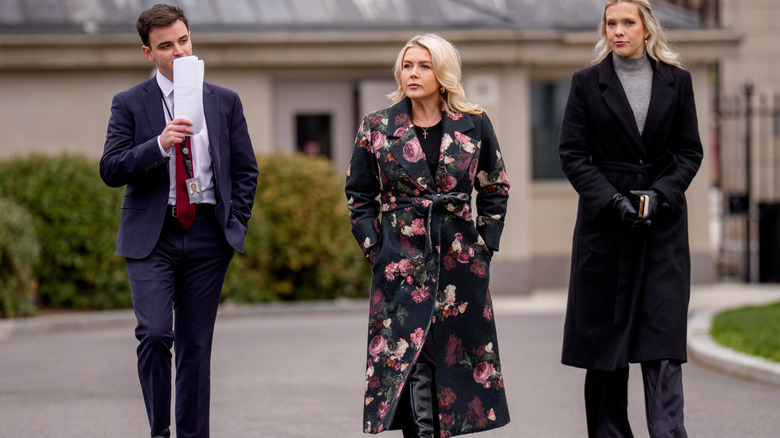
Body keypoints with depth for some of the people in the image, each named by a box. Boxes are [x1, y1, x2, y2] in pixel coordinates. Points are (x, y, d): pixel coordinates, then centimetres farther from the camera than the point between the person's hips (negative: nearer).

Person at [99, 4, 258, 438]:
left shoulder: (224, 102, 11)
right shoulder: (129, 104, 3)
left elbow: (246, 170, 15)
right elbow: (110, 169, -6)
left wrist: (235, 223, 4)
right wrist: (159, 144, -19)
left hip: (207, 236, 2)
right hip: (152, 238, -2)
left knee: (196, 345, 4)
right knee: (155, 333, -17)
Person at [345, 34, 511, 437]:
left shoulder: (474, 125, 3)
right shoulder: (377, 128, 2)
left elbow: (495, 190, 12)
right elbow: (358, 196, 9)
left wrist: (485, 245, 5)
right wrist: (374, 249, 1)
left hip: (460, 264, 1)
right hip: (401, 263, -1)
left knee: (458, 358, 4)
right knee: (410, 363, -7)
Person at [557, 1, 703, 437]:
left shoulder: (677, 81, 6)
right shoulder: (587, 83, 3)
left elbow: (690, 152, 6)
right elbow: (573, 155, 0)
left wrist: (659, 194, -10)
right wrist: (613, 201, -12)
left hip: (663, 223, 0)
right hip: (604, 221, 0)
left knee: (664, 335, -7)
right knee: (605, 335, 2)